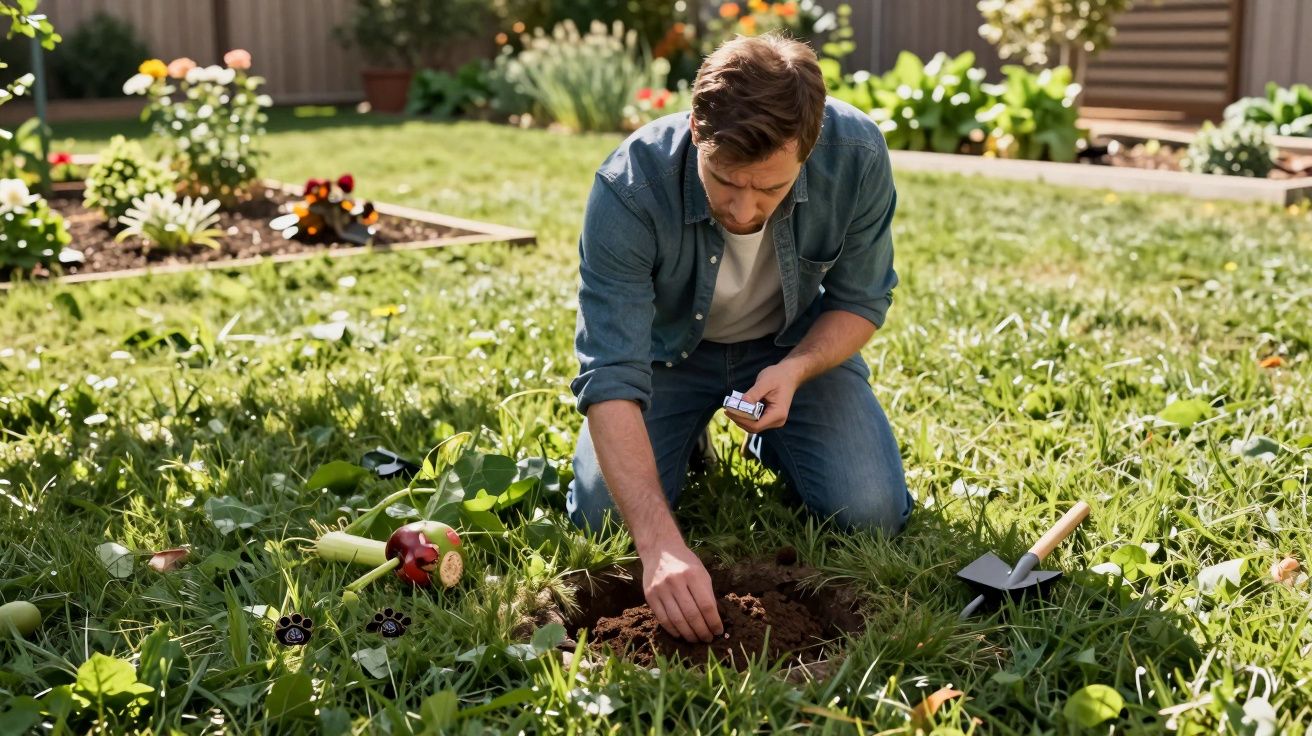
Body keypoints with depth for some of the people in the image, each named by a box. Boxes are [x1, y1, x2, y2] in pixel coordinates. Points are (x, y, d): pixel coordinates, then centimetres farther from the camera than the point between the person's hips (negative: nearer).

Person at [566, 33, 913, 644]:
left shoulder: (858, 156, -29)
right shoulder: (629, 187, -36)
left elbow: (861, 299, -11)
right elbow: (609, 375, -39)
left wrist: (796, 369, -32)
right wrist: (661, 543, -49)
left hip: (798, 341, 1)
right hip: (670, 346, -1)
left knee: (872, 516, -14)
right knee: (604, 517, -16)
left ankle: (774, 439, 18)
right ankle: (688, 439, 17)